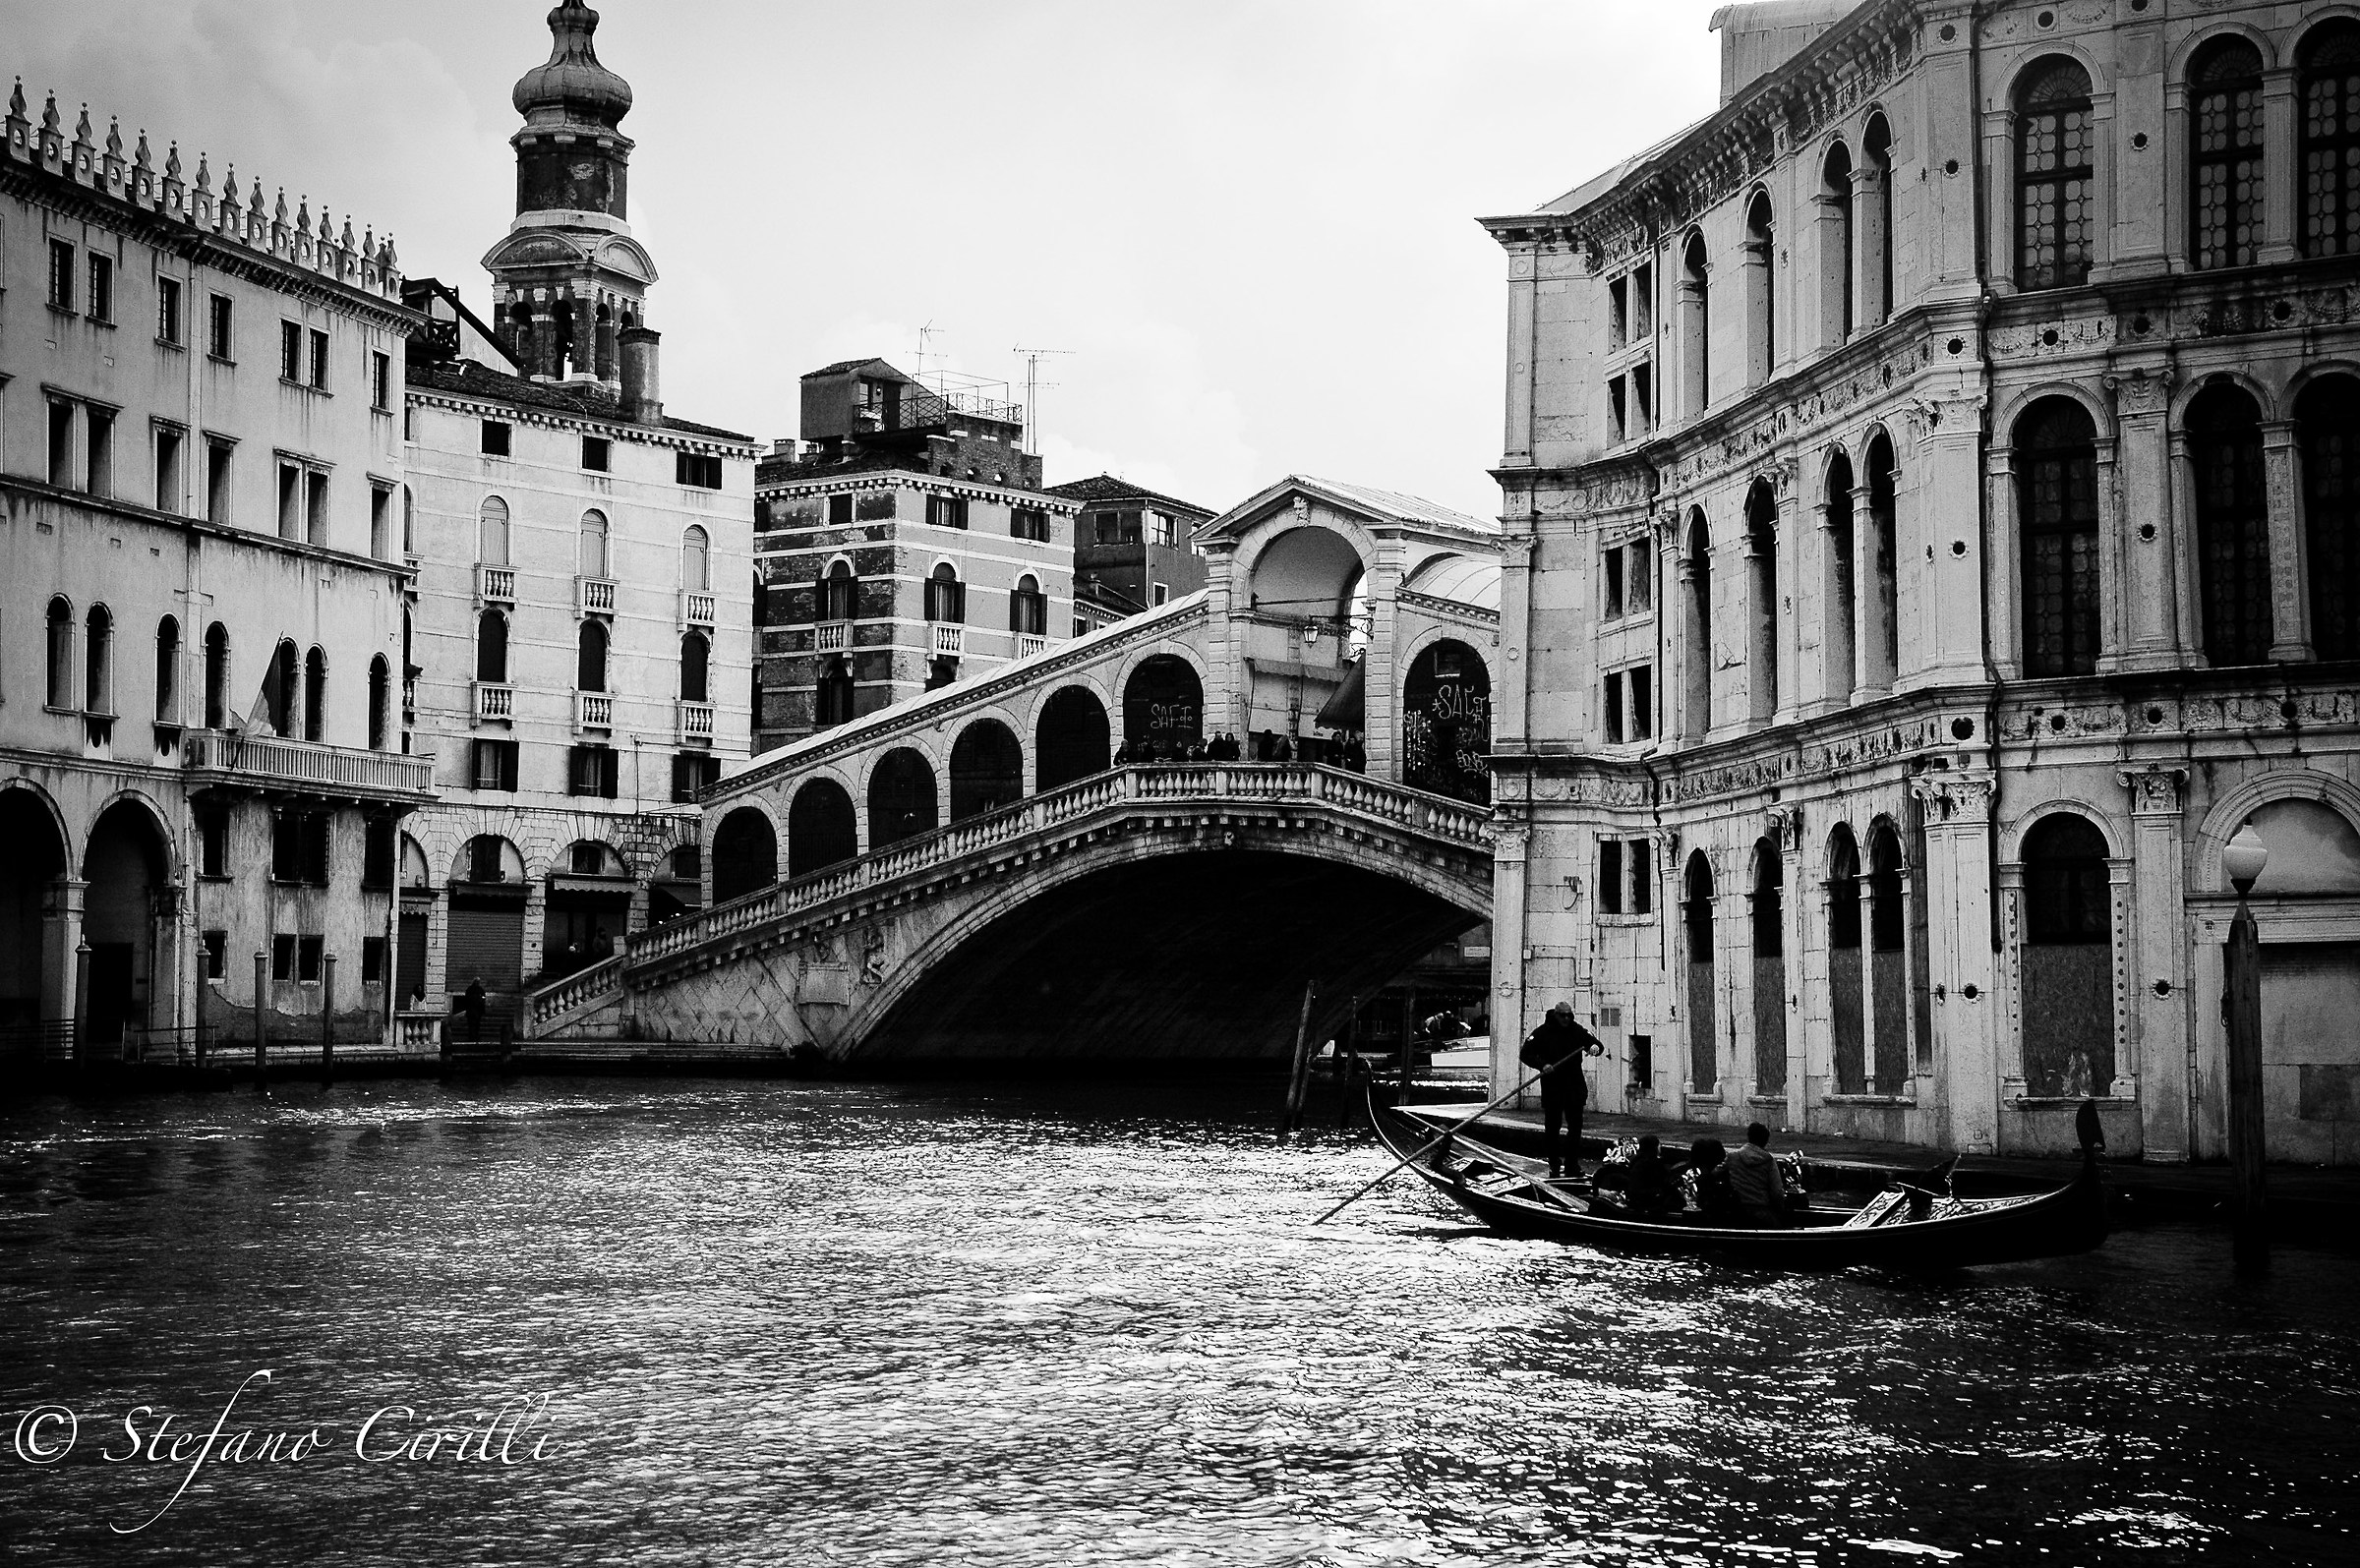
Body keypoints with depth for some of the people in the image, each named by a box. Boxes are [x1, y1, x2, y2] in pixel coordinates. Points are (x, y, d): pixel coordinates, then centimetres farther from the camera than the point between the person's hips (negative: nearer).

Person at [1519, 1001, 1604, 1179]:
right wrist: (1542, 1065, -22)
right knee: (1552, 1127, 3)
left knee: (1576, 1126, 3)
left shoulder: (1577, 1031, 5)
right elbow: (1525, 1054, -6)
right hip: (1551, 1087, -2)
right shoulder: (1542, 1032, -4)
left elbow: (1597, 1045, 4)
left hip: (1575, 1087, 2)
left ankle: (1573, 1164, 11)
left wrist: (1595, 1047, -21)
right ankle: (1554, 1166, 13)